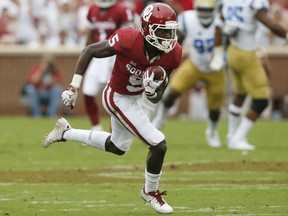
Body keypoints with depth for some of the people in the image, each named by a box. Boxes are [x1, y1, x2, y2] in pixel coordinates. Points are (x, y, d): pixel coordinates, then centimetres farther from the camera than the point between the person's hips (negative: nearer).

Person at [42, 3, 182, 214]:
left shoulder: (174, 54, -19)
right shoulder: (128, 40, -34)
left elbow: (156, 98, -9)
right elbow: (89, 51, -18)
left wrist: (155, 91, -34)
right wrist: (74, 87, -18)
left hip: (143, 96, 7)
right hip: (119, 99, -7)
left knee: (118, 147, 27)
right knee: (159, 145, -13)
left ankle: (66, 133, 46)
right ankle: (151, 192, 15)